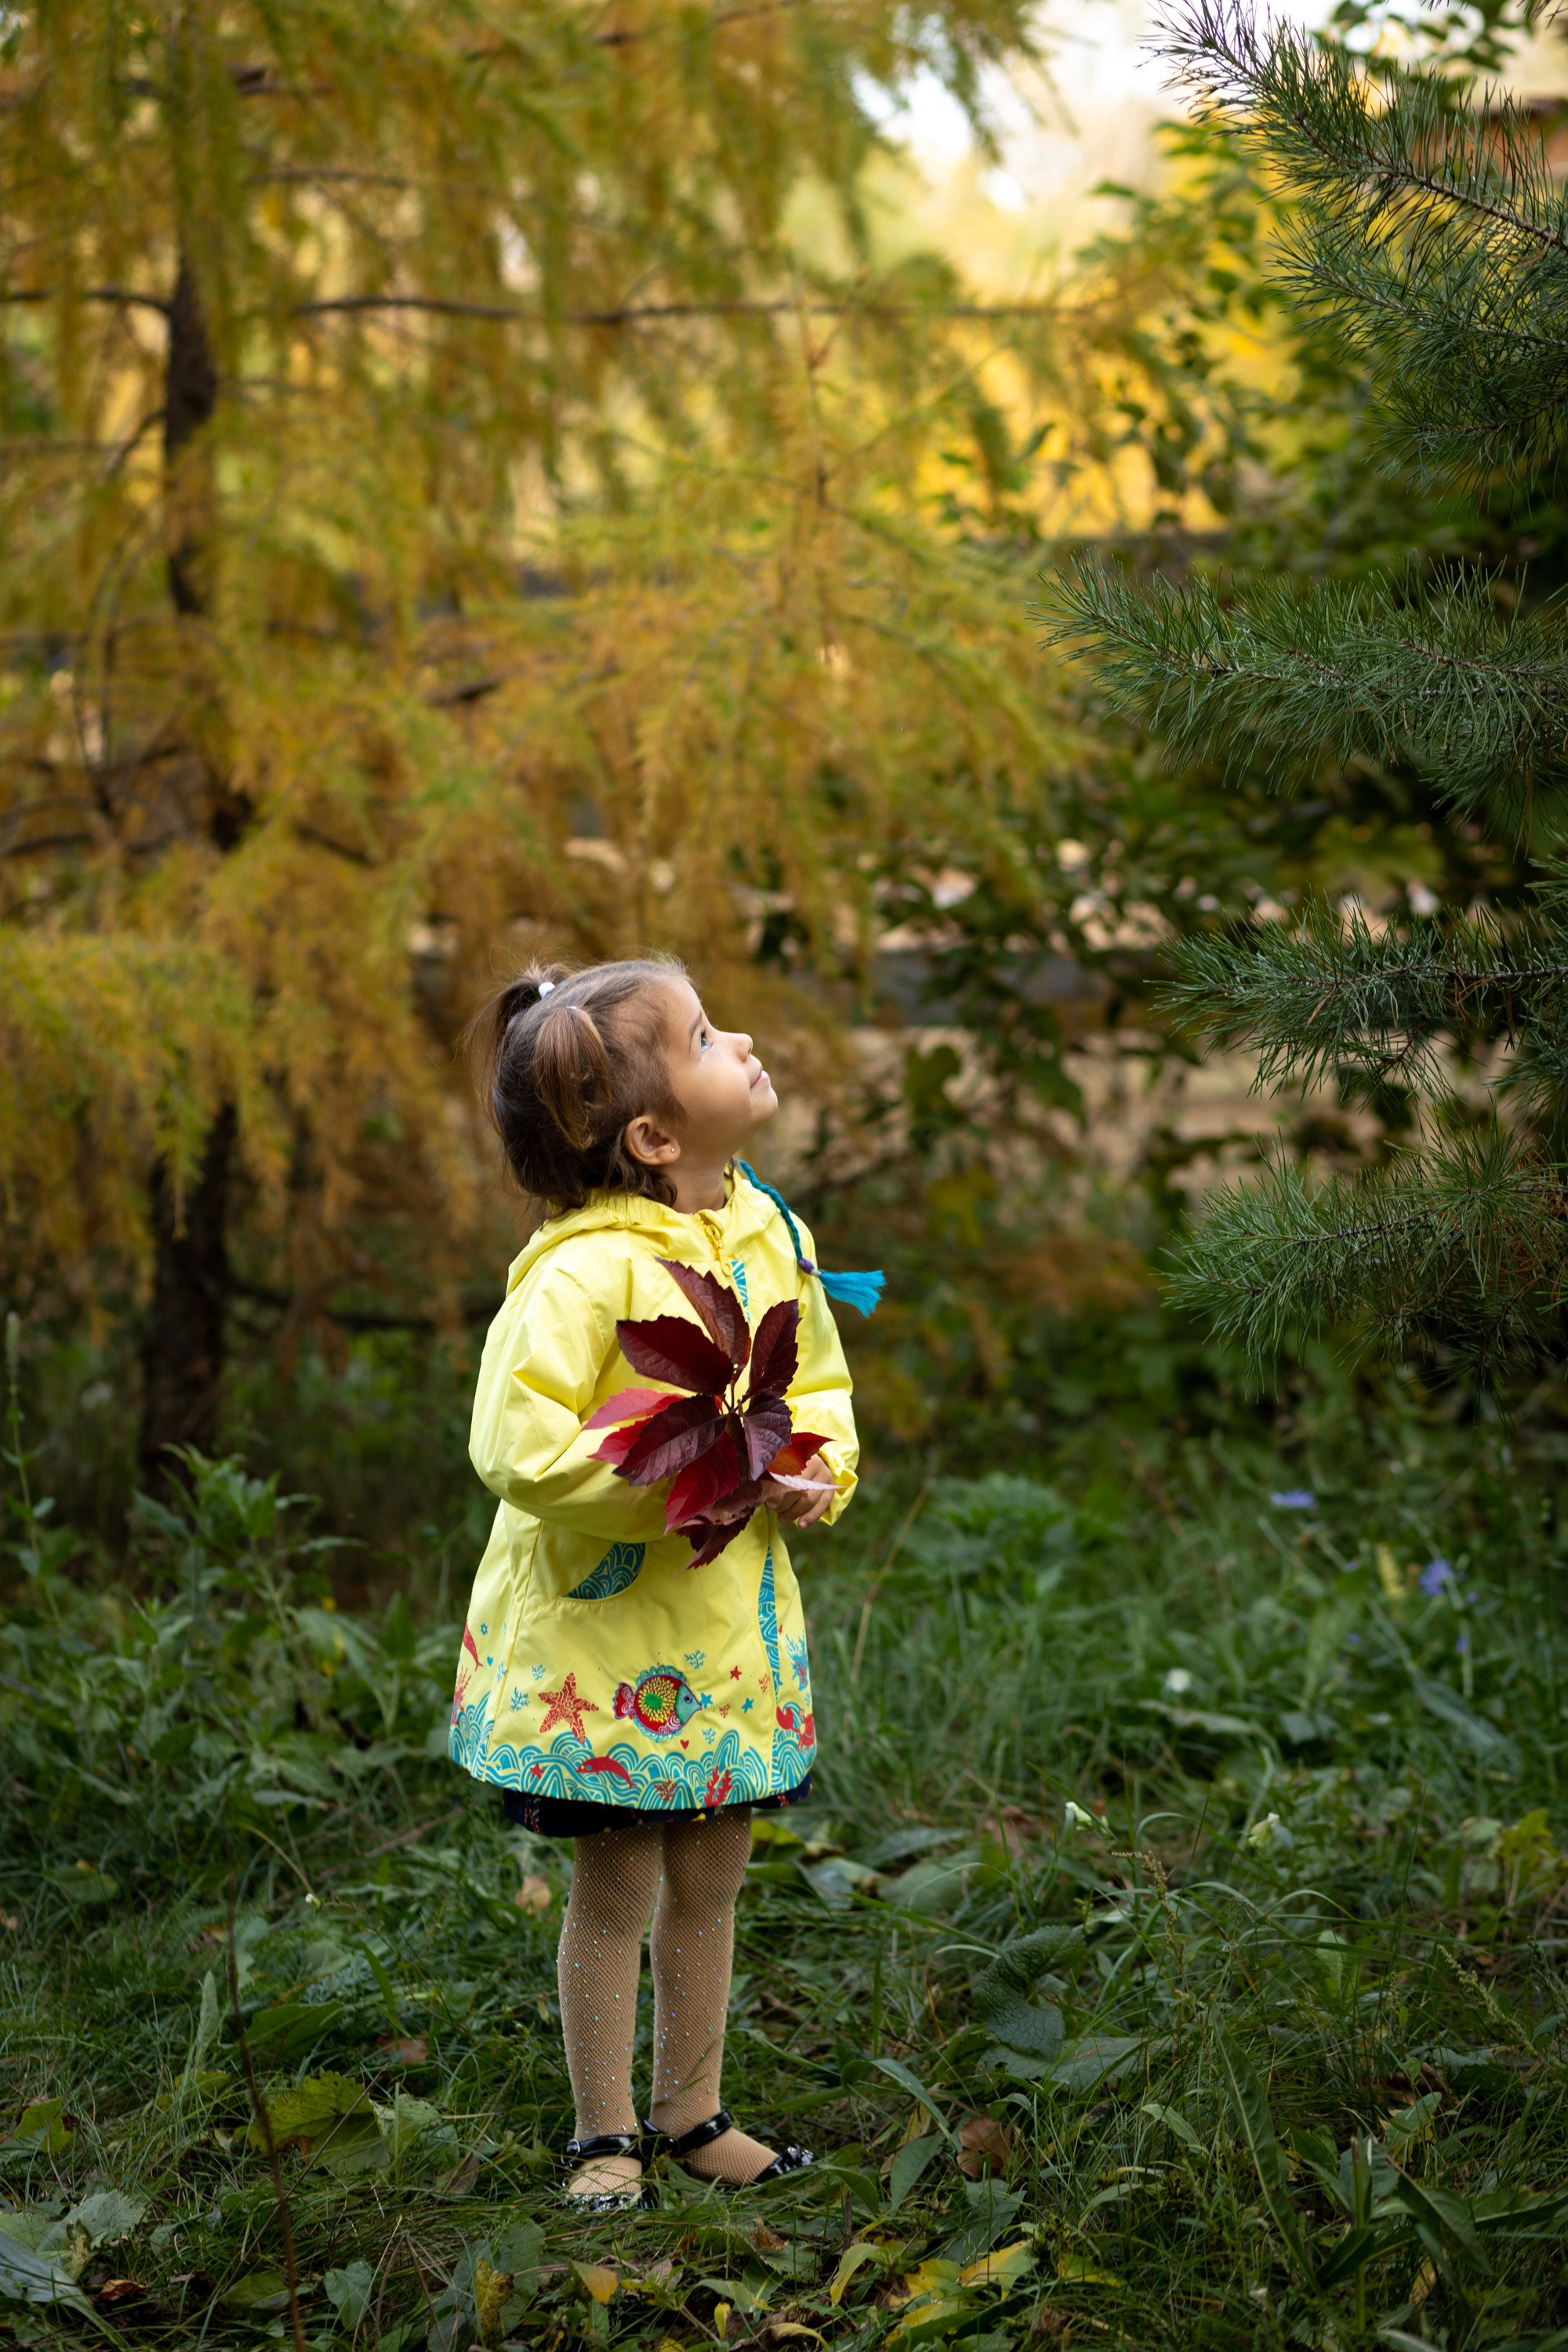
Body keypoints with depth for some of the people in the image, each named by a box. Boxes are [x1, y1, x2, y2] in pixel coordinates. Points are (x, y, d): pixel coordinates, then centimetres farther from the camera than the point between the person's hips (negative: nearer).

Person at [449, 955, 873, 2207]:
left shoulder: (769, 1232, 2)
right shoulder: (588, 1272, -23)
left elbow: (820, 1383, 16)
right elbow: (518, 1448, -28)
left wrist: (815, 1471, -5)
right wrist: (694, 1477, -25)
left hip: (733, 1618, 6)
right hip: (603, 1623, -6)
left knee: (712, 1877, 15)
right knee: (617, 1882, 4)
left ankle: (694, 2112, 30)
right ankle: (607, 2132, 20)